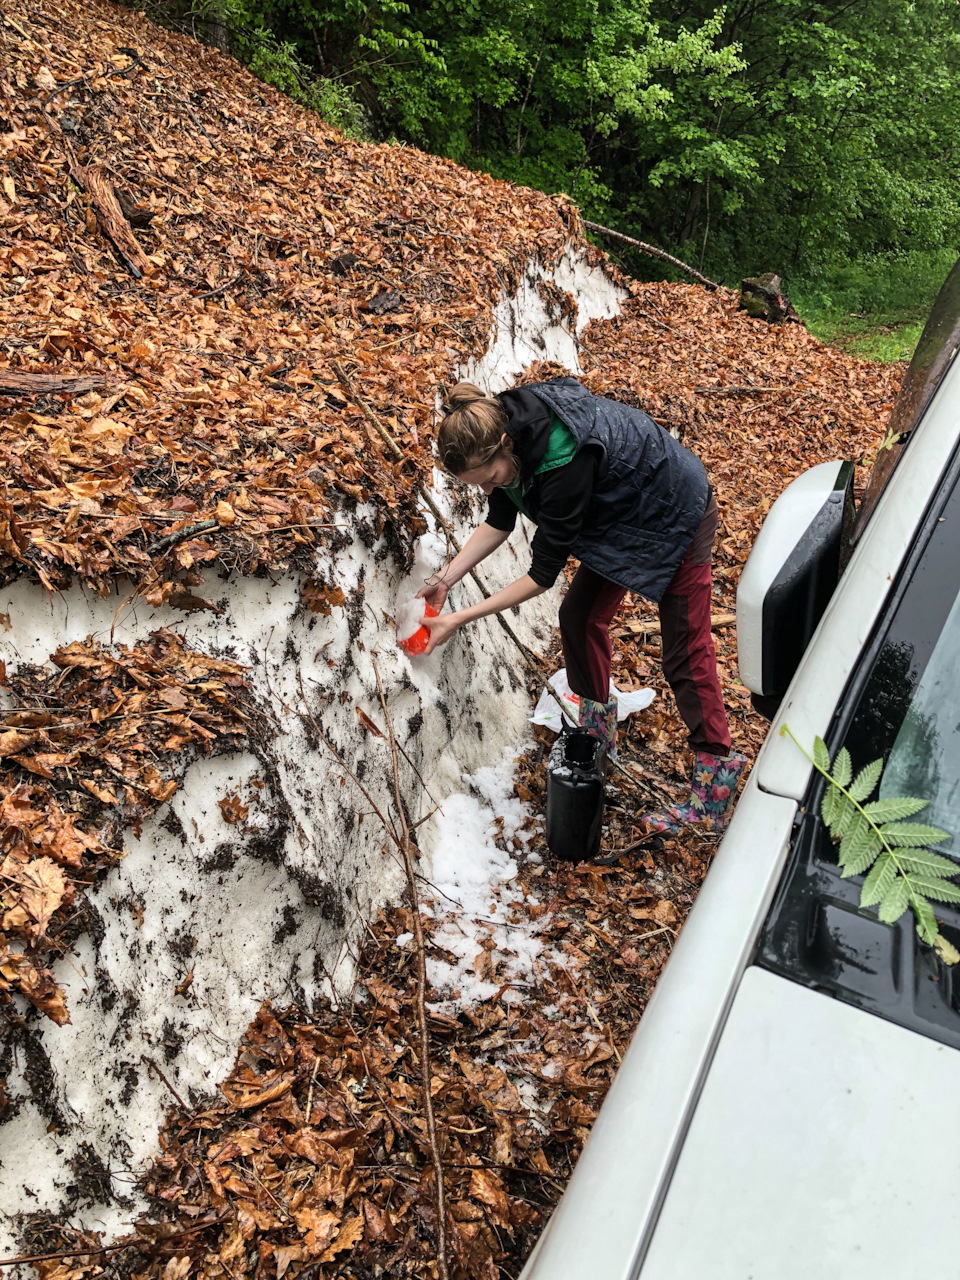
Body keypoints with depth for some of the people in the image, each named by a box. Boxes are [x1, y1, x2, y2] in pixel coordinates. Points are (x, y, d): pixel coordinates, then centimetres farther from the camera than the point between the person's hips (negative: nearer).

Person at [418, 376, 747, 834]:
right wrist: (446, 579, -7)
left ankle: (715, 782, 6)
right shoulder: (504, 426, -14)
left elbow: (543, 574, -31)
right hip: (621, 516, 8)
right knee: (580, 614, 9)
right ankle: (597, 732, 27)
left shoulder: (563, 460, -40)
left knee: (686, 652, -4)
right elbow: (499, 523, 1)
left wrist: (461, 619, -28)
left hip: (676, 518, -8)